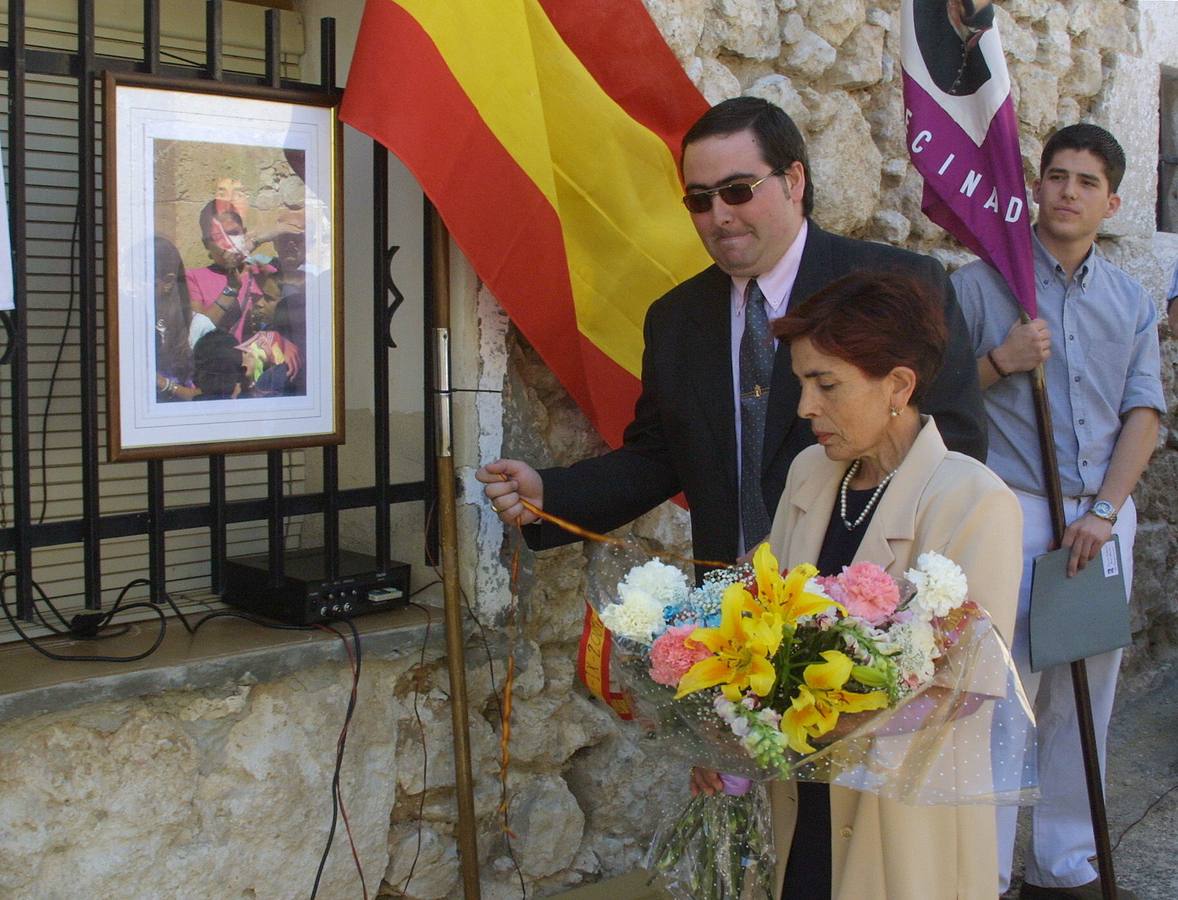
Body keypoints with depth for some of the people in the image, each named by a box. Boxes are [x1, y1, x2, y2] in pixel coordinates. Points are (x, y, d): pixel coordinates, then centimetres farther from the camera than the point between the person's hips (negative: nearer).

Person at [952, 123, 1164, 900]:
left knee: (1085, 704, 10)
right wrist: (1000, 360, -18)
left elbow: (1145, 411, 5)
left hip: (1104, 517, 5)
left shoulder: (1132, 301, 12)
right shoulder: (982, 284, -1)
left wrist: (1105, 511, -7)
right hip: (1014, 513, -4)